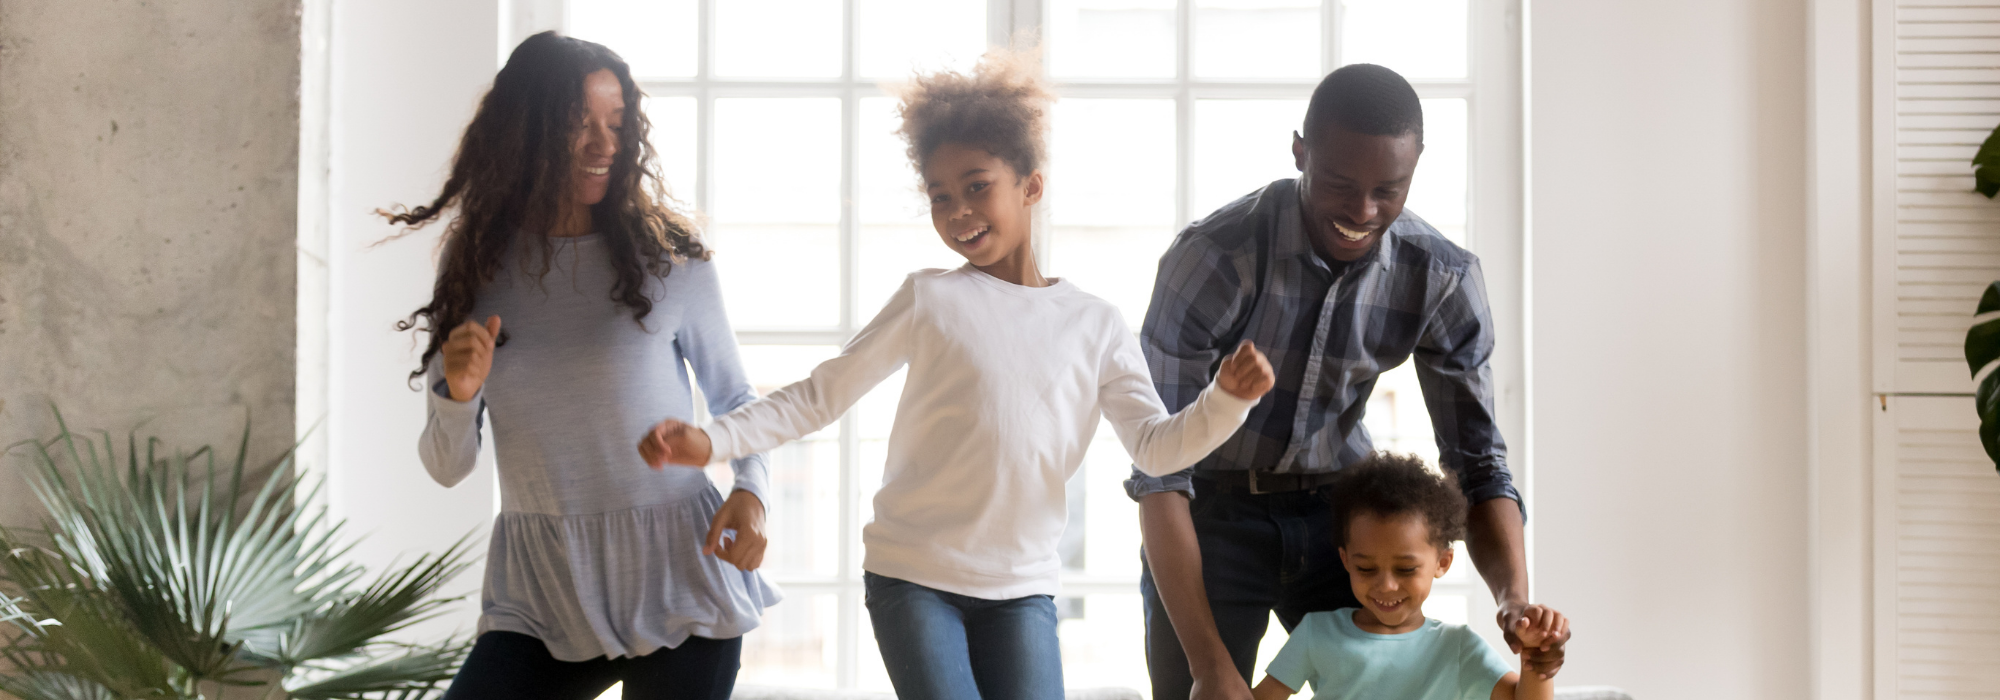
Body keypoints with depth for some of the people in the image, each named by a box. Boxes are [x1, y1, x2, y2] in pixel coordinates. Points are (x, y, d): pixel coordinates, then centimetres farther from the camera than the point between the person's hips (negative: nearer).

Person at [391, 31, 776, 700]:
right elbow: (447, 468, 8)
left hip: (675, 577, -1)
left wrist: (750, 490, -9)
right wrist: (458, 395, -12)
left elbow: (733, 397, 9)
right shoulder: (478, 269, 5)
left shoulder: (669, 258, -1)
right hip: (543, 595, 2)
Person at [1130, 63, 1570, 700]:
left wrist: (1515, 599, -25)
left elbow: (1476, 460, -6)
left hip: (1337, 510, 3)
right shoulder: (1212, 258, -25)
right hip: (1211, 516, -3)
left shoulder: (1445, 279, -13)